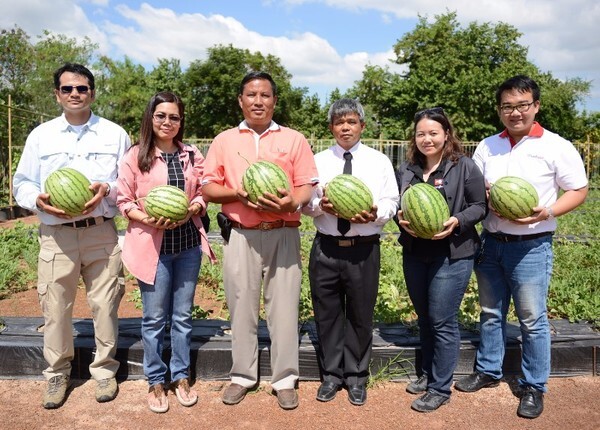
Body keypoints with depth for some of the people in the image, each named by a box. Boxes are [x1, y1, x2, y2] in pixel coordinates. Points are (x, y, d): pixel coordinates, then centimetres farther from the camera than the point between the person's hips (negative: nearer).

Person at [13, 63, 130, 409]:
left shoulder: (115, 134, 8)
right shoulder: (41, 135, 11)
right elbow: (22, 183, 11)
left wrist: (108, 190, -14)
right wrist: (38, 200, -10)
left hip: (102, 234, -1)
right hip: (56, 235, 1)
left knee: (105, 305, 3)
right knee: (55, 309, 5)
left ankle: (104, 369, 22)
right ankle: (57, 373, 25)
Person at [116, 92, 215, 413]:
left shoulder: (192, 155, 7)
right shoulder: (136, 155, -1)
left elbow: (203, 194, 10)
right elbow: (123, 200, -1)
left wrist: (191, 209, -10)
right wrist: (146, 218, -17)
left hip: (188, 243, 3)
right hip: (152, 245, -2)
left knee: (182, 315, 12)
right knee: (155, 318, 6)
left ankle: (181, 377, 28)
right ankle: (156, 381, 24)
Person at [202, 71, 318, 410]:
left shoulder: (294, 139, 7)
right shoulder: (224, 141, 9)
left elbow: (307, 187, 2)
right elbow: (208, 188, 6)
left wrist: (291, 203, -20)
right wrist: (238, 193, -13)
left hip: (283, 235, -1)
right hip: (241, 236, 1)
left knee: (284, 306, 3)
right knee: (242, 306, 8)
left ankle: (285, 379, 17)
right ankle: (243, 375, 24)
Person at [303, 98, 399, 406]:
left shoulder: (379, 161, 4)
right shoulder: (318, 160, 7)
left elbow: (391, 202, 1)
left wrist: (375, 214, -20)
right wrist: (320, 206, -17)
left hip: (364, 250, -1)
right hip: (325, 248, 1)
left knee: (361, 315, 9)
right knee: (327, 313, 10)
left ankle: (356, 377, 28)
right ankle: (331, 375, 29)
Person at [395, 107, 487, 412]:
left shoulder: (464, 166, -7)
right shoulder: (406, 169, 6)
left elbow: (479, 206, -4)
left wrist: (456, 222, -21)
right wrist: (401, 220, -9)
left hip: (452, 255, -5)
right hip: (414, 254, 5)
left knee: (443, 322, 0)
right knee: (424, 319, 17)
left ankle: (440, 388, 16)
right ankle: (428, 374, 35)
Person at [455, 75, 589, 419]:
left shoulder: (556, 146, -6)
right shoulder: (487, 146, 7)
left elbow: (579, 191, -4)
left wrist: (548, 212, -21)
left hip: (531, 247, -4)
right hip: (491, 243, 5)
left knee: (532, 320, 5)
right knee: (491, 313, 16)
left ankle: (534, 387, 21)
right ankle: (488, 371, 33)